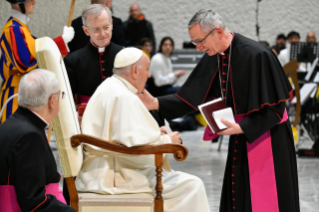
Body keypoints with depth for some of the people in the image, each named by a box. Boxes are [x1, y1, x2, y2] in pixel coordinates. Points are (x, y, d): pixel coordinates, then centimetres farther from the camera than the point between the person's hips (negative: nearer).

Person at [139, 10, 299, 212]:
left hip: (268, 138, -7)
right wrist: (156, 103, -9)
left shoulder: (256, 55, -23)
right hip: (241, 135, 7)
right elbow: (191, 97, 2)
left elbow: (274, 107, -20)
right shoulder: (213, 58, -1)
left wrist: (241, 127, -26)